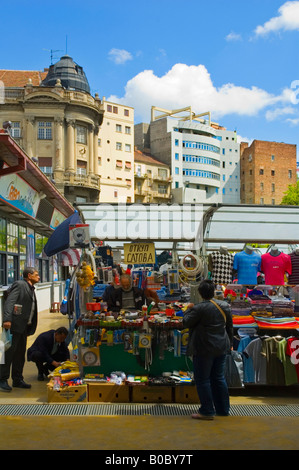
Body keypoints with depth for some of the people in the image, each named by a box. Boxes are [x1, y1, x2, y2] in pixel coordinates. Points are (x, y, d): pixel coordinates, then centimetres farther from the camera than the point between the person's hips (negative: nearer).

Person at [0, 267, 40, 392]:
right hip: (14, 325, -9)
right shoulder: (19, 285, -8)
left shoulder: (31, 288, 19)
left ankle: (17, 379, 20)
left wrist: (30, 329, 17)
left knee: (20, 353, 12)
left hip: (24, 327, 9)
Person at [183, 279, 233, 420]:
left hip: (204, 350, -7)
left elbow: (186, 323, -10)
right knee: (219, 378, 17)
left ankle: (207, 411, 7)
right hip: (221, 348, 7)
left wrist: (188, 310, 7)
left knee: (202, 379, 3)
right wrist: (229, 343, 24)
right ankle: (223, 409, 25)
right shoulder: (224, 306, 3)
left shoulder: (199, 308, -18)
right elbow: (229, 326, 13)